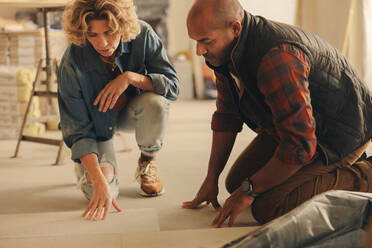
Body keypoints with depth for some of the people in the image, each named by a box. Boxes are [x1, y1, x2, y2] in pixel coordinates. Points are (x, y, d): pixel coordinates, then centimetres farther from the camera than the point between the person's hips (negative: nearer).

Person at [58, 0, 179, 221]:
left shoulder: (142, 35, -24)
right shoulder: (72, 64, -28)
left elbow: (173, 86, -22)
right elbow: (78, 130, -26)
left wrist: (130, 77, -38)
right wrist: (100, 183, -36)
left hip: (131, 112, 2)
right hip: (97, 123, -1)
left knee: (156, 102, -35)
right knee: (99, 192, -21)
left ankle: (147, 163, -4)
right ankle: (82, 163, 18)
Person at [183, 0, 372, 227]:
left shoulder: (278, 57, -34)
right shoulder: (227, 53, -4)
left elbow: (300, 144, -33)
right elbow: (226, 116, 8)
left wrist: (249, 190, -22)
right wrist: (211, 178, 7)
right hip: (295, 124, 10)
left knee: (267, 208, -21)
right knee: (236, 183, 9)